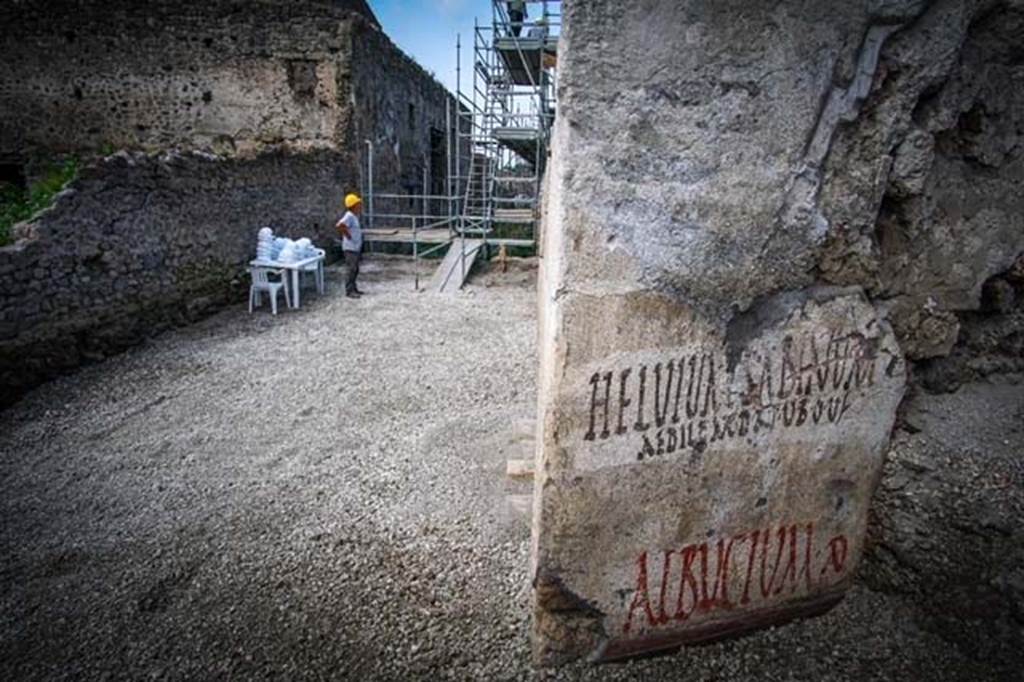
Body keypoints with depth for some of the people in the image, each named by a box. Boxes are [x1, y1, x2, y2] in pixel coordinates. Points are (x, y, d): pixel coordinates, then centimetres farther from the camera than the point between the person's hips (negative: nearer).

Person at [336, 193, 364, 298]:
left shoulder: (354, 216, 12)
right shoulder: (349, 216, -18)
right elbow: (339, 226, -33)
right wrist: (347, 235, -21)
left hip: (356, 248, 9)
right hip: (350, 248, -9)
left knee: (355, 270, 15)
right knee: (351, 270, -6)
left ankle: (353, 289, 24)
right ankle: (349, 291, -1)